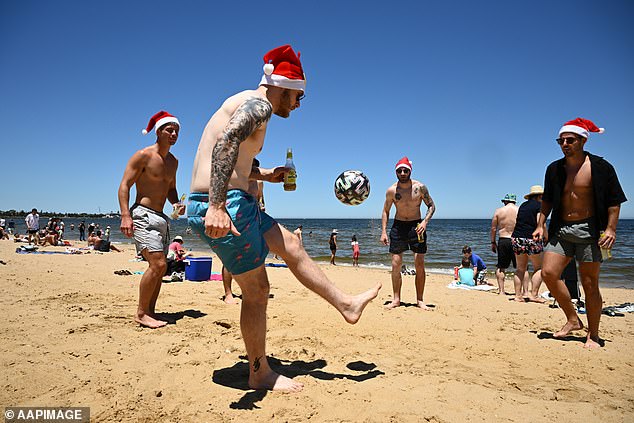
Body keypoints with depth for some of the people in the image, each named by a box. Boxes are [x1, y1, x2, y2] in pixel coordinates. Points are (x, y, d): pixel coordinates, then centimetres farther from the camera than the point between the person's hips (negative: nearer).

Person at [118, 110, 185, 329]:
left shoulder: (173, 161, 15)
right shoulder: (143, 155, -8)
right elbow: (124, 185, -11)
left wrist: (176, 203, 4)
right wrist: (125, 215, -22)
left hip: (161, 218, 9)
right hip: (143, 215, -9)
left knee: (159, 267, 9)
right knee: (158, 264, -18)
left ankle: (150, 312, 20)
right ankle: (141, 313, -5)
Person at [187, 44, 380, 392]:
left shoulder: (247, 104, 22)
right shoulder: (259, 104, -9)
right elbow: (226, 142, -30)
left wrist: (264, 175, 39)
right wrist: (217, 205, -39)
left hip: (223, 203, 11)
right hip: (221, 207, -11)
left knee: (289, 243, 18)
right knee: (257, 290, 1)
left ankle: (346, 304, 30)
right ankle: (259, 374, 19)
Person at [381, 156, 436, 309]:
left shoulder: (420, 187, -6)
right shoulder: (391, 190, -3)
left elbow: (431, 206, 2)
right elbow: (385, 211, 7)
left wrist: (425, 222, -15)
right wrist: (383, 231, -2)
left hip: (416, 226, -1)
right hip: (398, 226, 1)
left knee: (420, 265, -2)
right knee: (396, 265, 0)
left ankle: (419, 300, 9)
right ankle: (396, 299, 10)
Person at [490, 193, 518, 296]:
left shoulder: (498, 211, 4)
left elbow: (493, 228, 4)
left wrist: (493, 242, 11)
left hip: (503, 241, 1)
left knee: (501, 267, 9)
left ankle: (501, 291, 7)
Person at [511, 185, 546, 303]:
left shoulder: (523, 205, 17)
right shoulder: (539, 205, -2)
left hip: (517, 238, 6)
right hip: (531, 240, -6)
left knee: (521, 268, 12)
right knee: (539, 268, 7)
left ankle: (518, 295, 8)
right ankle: (534, 294, 1)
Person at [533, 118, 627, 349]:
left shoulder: (600, 167, -3)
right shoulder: (554, 169, 8)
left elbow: (614, 201, -1)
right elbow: (547, 200, 17)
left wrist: (611, 229, -12)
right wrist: (541, 224, 8)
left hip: (589, 230, -4)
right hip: (561, 230, 4)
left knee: (589, 283, 0)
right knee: (548, 273, -9)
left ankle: (593, 335, 16)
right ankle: (573, 320, 11)